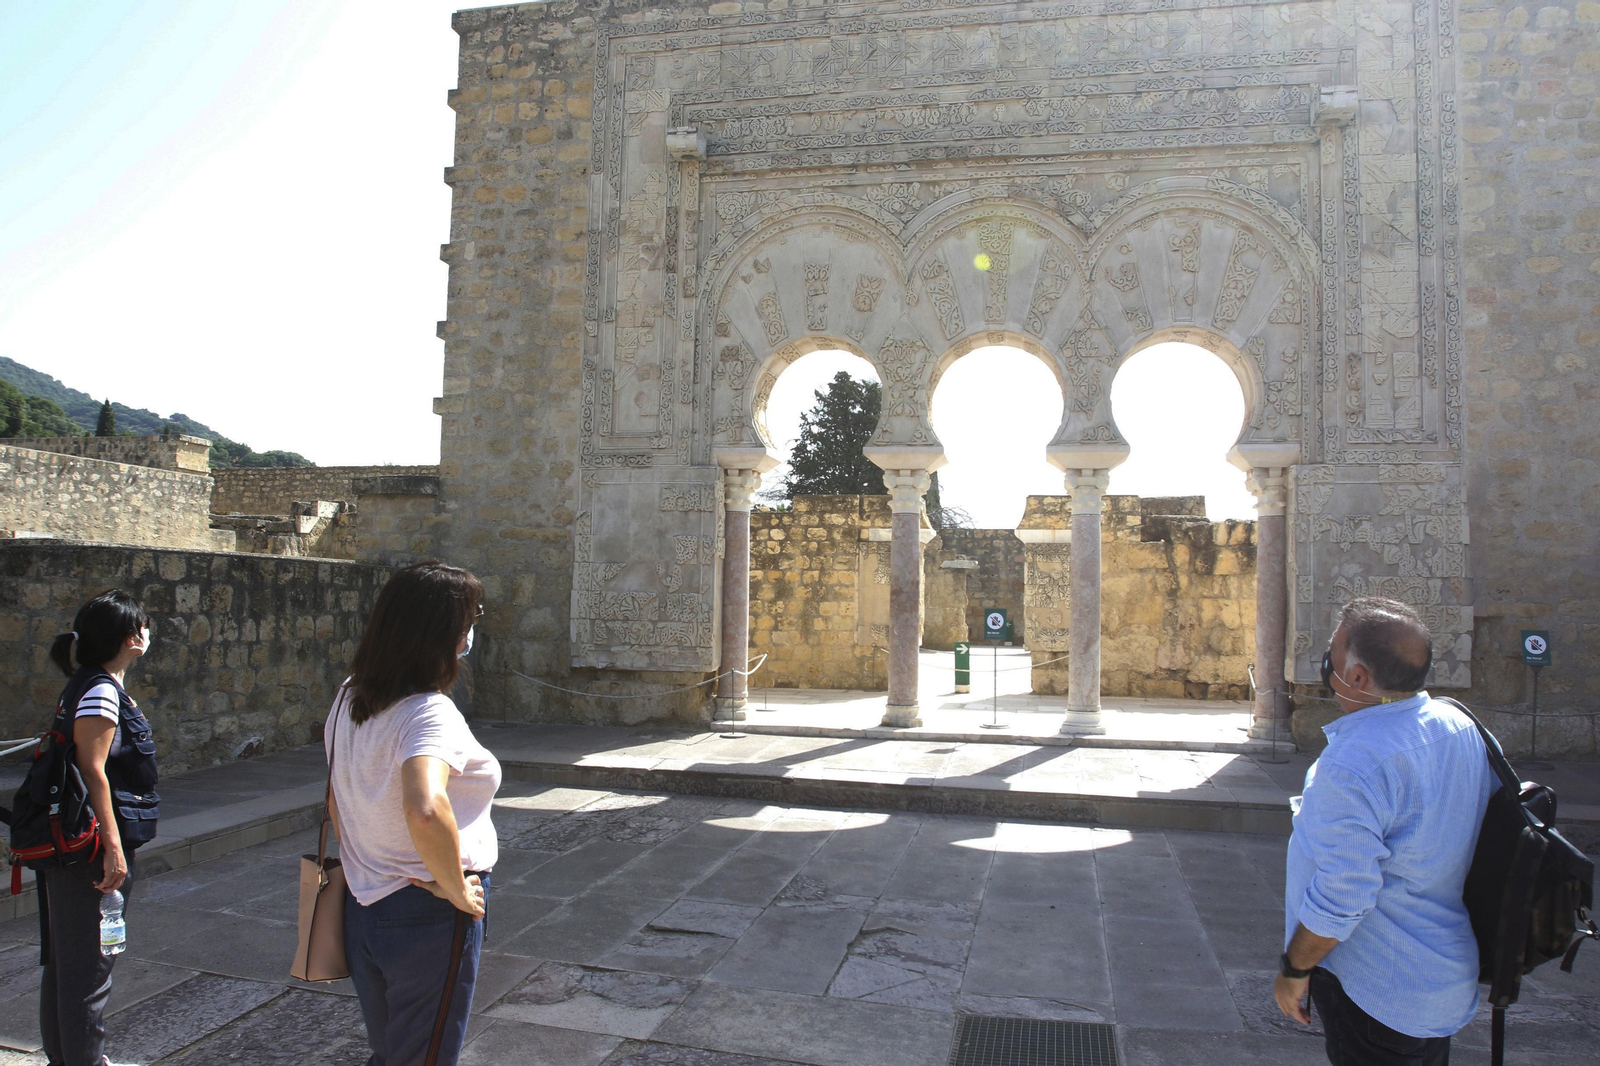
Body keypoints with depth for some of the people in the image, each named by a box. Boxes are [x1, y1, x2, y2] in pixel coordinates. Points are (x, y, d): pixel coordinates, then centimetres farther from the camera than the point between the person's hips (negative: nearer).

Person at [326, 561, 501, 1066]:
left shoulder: (349, 701, 1)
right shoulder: (430, 714, -25)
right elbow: (425, 811, -42)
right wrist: (456, 889, -27)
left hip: (363, 907, 8)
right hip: (429, 917, -8)